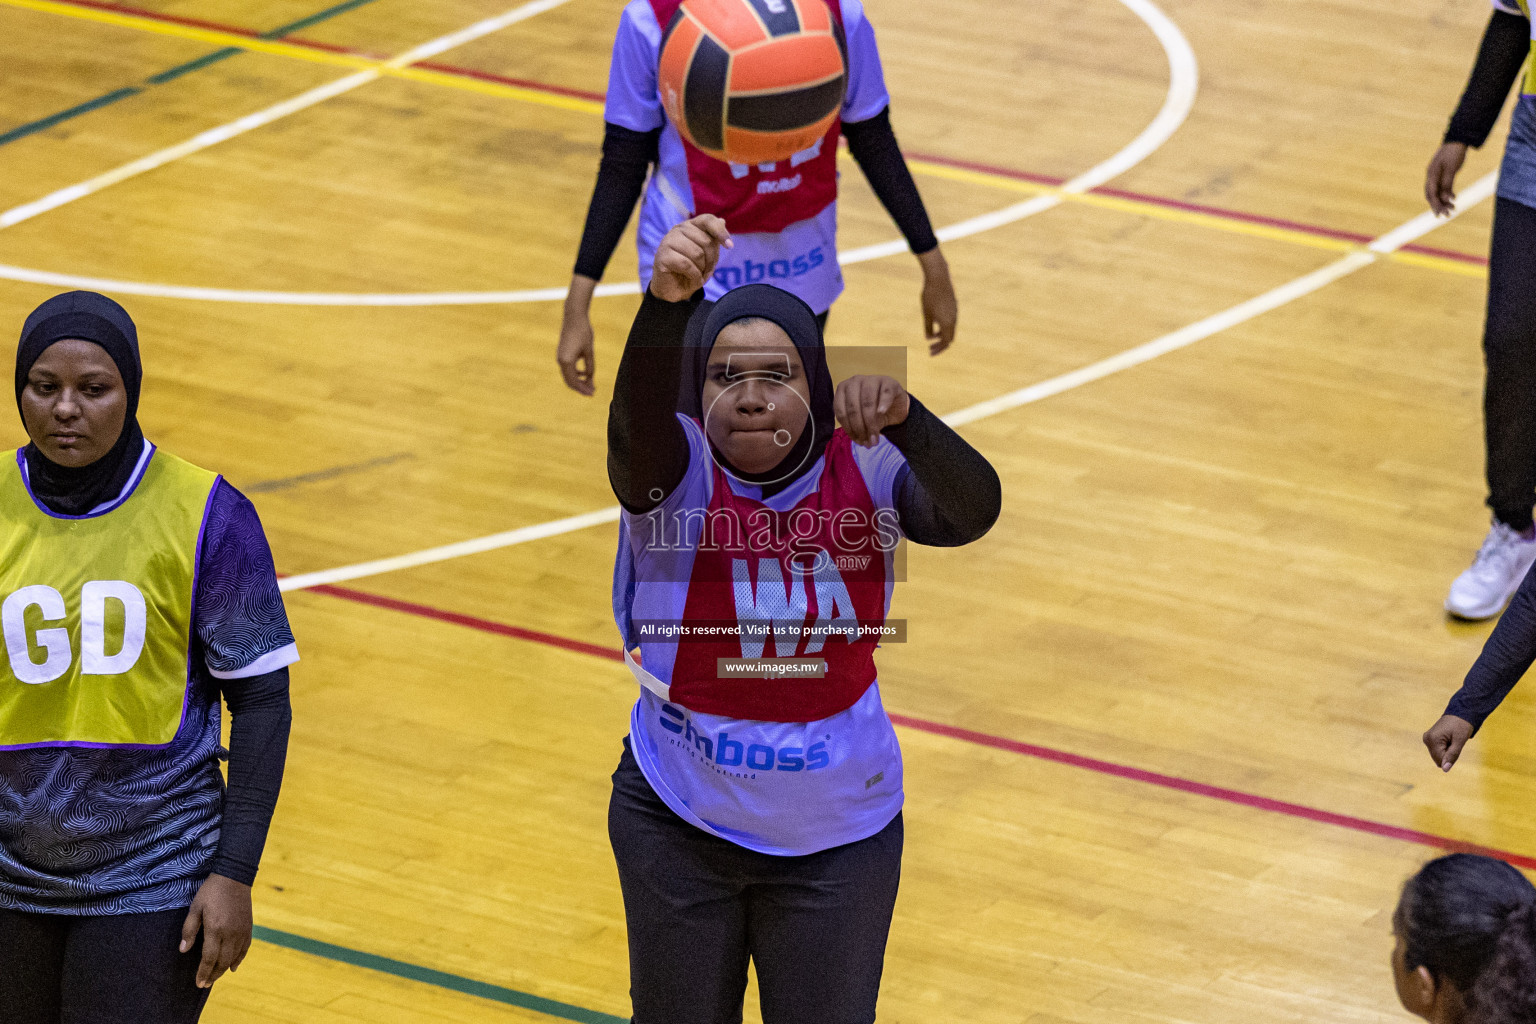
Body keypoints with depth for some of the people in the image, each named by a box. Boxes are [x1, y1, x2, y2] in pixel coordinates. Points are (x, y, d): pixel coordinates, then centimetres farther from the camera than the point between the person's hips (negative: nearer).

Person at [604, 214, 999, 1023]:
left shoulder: (863, 473, -13)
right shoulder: (674, 471, -17)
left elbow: (973, 512, -30)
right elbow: (637, 418, -40)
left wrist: (903, 418, -50)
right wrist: (667, 300, -60)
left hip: (840, 833, 1)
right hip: (678, 827, -1)